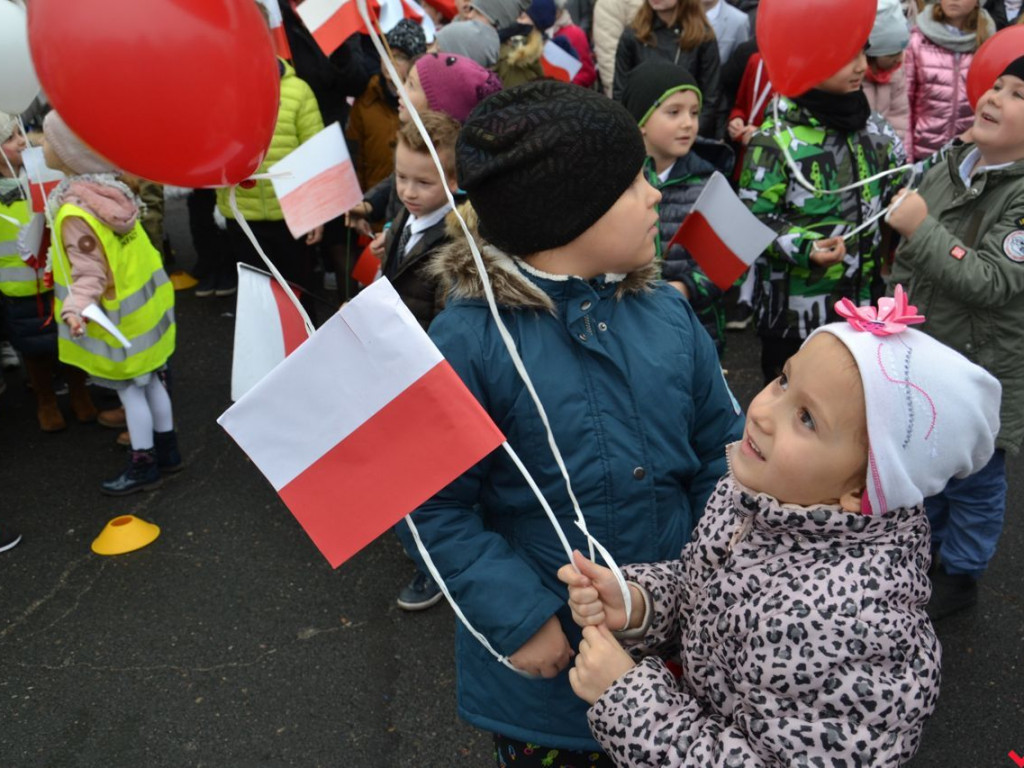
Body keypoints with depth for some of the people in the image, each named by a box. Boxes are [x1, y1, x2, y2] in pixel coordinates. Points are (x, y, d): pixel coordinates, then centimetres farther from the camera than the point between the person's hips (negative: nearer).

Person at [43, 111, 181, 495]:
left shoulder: (75, 213, -26)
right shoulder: (110, 189, -1)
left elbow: (90, 273, -27)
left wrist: (75, 308, -41)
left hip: (121, 316, -8)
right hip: (144, 300, 8)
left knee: (129, 389, 4)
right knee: (150, 382, 18)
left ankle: (143, 467, 17)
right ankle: (167, 451, 30)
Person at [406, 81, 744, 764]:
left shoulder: (668, 311, -5)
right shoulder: (470, 339, -20)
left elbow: (721, 448, 2)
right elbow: (439, 510, -16)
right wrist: (522, 620, -19)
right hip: (546, 657, -4)